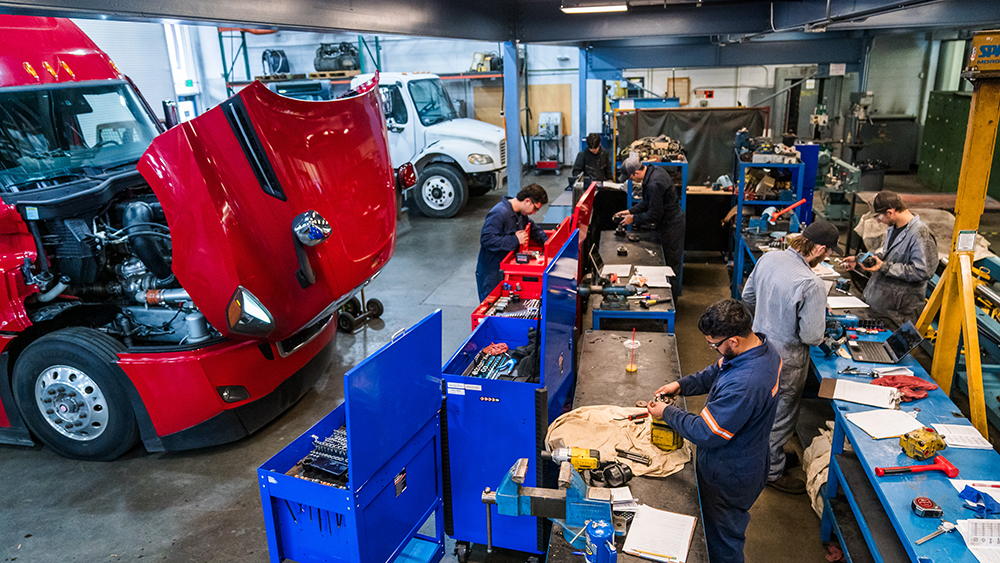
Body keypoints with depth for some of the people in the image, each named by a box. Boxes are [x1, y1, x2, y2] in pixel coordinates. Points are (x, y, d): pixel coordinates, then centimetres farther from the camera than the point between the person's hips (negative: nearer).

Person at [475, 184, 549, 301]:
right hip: (491, 275, -9)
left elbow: (532, 227, 26)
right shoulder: (499, 213, -24)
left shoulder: (520, 213, 7)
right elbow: (487, 239, -31)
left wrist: (546, 241, 13)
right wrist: (515, 240, -27)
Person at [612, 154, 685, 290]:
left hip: (671, 226, -10)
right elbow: (648, 202, 14)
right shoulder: (655, 170, 2)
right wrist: (631, 211, 8)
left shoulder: (654, 185, -30)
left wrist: (633, 218, -11)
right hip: (674, 219, 10)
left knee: (671, 266, 3)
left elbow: (654, 216, -24)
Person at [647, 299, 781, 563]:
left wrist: (667, 413, -15)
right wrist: (682, 385, -2)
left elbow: (707, 434, -29)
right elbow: (716, 372, 9)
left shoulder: (742, 386, -40)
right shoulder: (762, 347, -9)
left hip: (728, 478, -9)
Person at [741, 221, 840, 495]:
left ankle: (767, 452, 48)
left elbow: (748, 295, 7)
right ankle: (773, 471, 31)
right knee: (781, 413, 13)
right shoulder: (812, 284, -30)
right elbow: (812, 336, -24)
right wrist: (820, 334, -1)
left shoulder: (768, 258, -8)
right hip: (787, 358, -7)